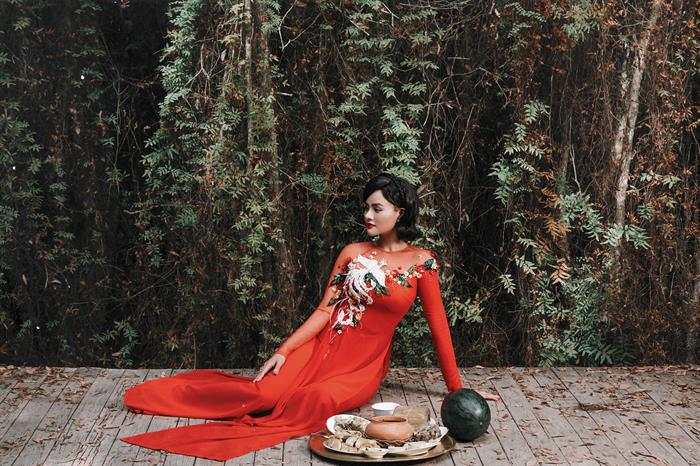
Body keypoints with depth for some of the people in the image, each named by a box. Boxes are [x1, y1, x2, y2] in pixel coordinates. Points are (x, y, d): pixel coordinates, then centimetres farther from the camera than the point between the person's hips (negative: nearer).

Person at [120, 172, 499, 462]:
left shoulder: (422, 262, -3)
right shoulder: (352, 252, 4)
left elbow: (437, 325, -1)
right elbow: (325, 310, 1)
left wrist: (456, 387, 1)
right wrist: (284, 350, -11)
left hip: (364, 365, -1)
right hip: (323, 346, 2)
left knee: (318, 401, -35)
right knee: (267, 392, -23)